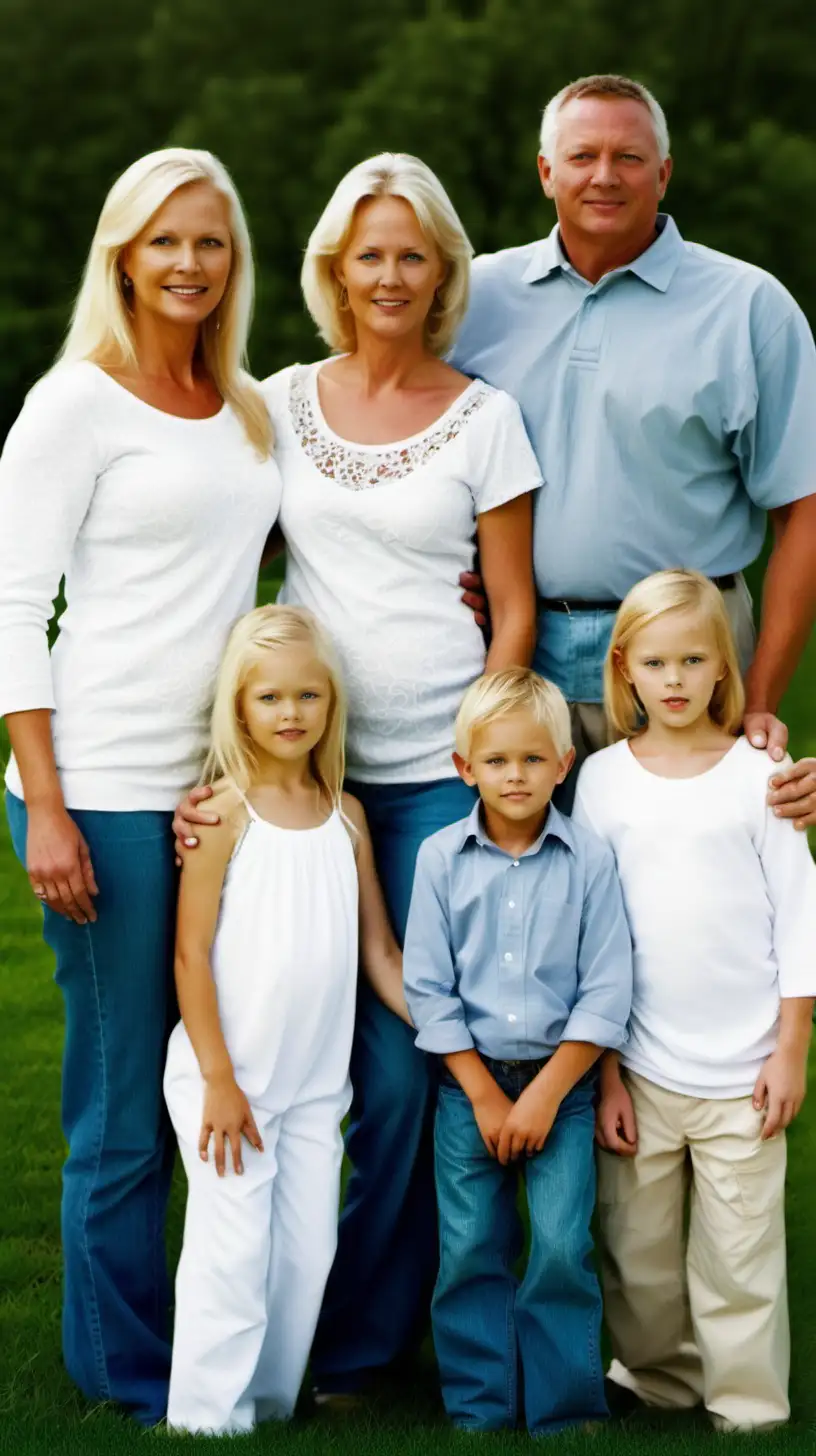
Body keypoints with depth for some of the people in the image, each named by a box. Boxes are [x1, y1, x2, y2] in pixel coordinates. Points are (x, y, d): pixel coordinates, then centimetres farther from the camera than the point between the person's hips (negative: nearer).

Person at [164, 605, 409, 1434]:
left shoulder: (346, 815, 6)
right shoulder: (227, 811, -9)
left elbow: (379, 948, 10)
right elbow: (191, 953, -11)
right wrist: (218, 1080, -13)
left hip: (315, 1081, 5)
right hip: (229, 1076, -5)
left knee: (307, 1251, 7)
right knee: (234, 1253, -6)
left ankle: (271, 1405, 21)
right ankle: (206, 1420, 5)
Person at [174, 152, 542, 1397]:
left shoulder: (483, 418, 3)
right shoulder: (281, 404, 8)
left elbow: (516, 610, 4)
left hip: (436, 770, -2)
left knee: (400, 1060, -3)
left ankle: (358, 1338, 12)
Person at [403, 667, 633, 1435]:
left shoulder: (589, 859, -5)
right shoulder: (441, 858, -3)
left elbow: (606, 992, -5)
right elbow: (428, 988, -3)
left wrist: (545, 1093, -10)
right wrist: (485, 1095, -6)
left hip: (561, 1080, -1)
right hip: (469, 1082, 1)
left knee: (563, 1246, -5)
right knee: (470, 1250, 3)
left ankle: (568, 1410, 8)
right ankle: (478, 1410, 15)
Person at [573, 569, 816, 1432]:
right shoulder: (605, 779, 2)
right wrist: (600, 1067, 1)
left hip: (741, 1068, -1)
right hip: (639, 1064, 1)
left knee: (740, 1253, 2)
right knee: (639, 1247, 9)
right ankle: (658, 1378, 29)